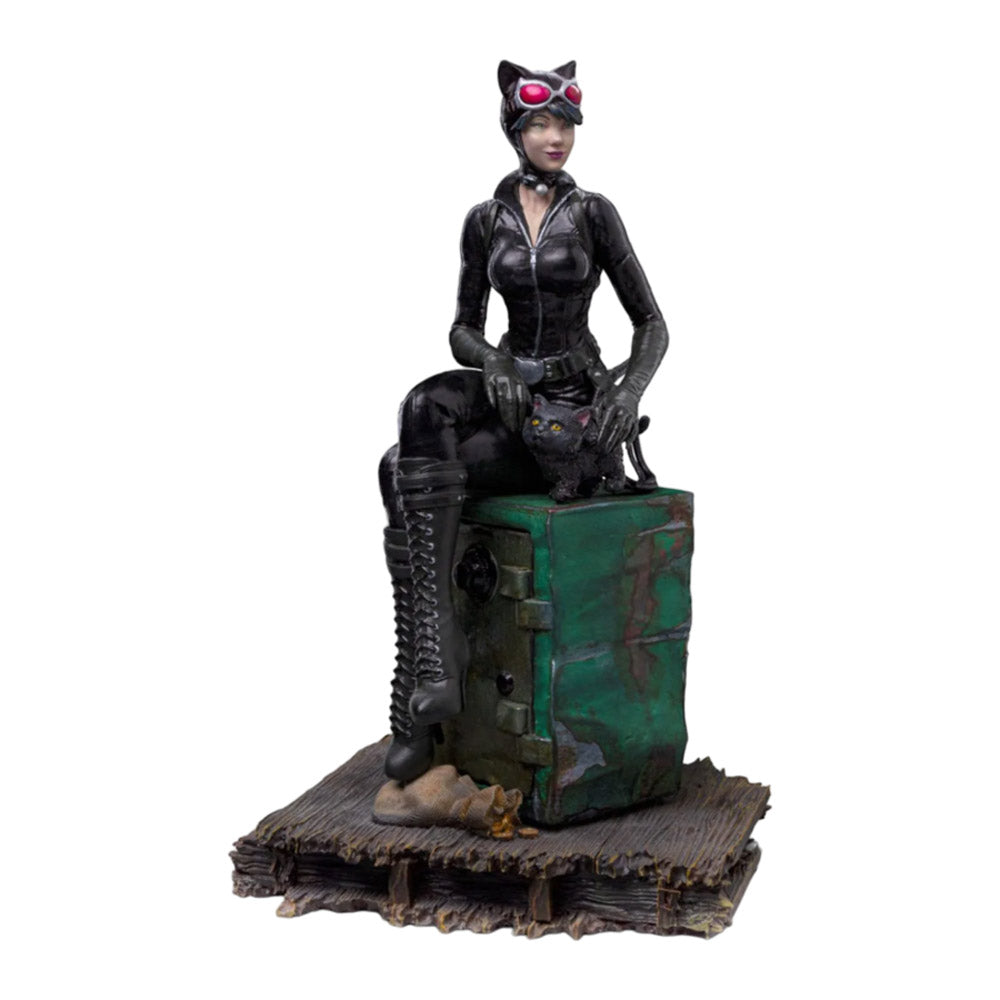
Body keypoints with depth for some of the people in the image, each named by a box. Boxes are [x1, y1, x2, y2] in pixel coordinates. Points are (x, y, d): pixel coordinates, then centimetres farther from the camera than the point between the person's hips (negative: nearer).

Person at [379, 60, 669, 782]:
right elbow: (463, 330, 9)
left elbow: (651, 323, -1)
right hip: (510, 391, 4)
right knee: (428, 406, -32)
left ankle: (417, 711, -23)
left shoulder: (593, 213, -1)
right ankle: (437, 659, -35)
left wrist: (630, 391, -20)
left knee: (407, 473, -26)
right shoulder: (486, 221, 9)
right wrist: (493, 366, -14)